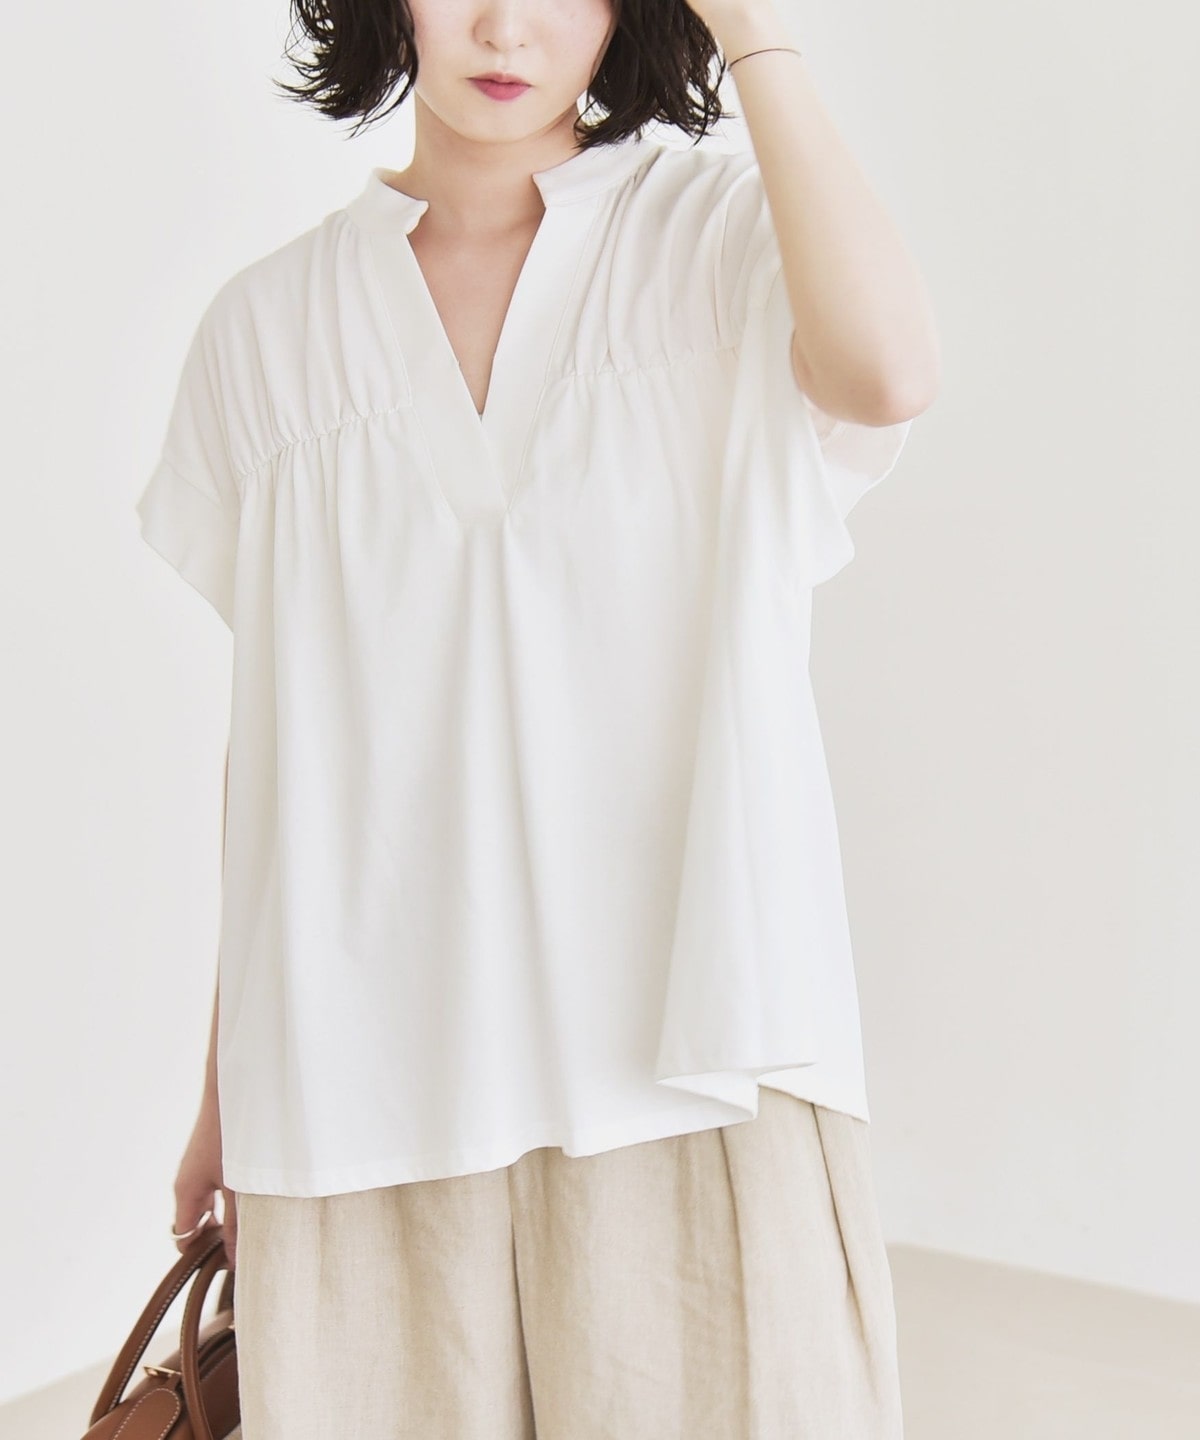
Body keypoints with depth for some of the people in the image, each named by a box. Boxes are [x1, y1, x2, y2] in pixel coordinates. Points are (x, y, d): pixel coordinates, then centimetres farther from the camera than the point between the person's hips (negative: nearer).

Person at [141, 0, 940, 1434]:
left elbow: (884, 372, -21)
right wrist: (225, 1081, 11)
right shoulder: (268, 326, 7)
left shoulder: (717, 233, 3)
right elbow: (270, 724, 10)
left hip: (679, 1040, -1)